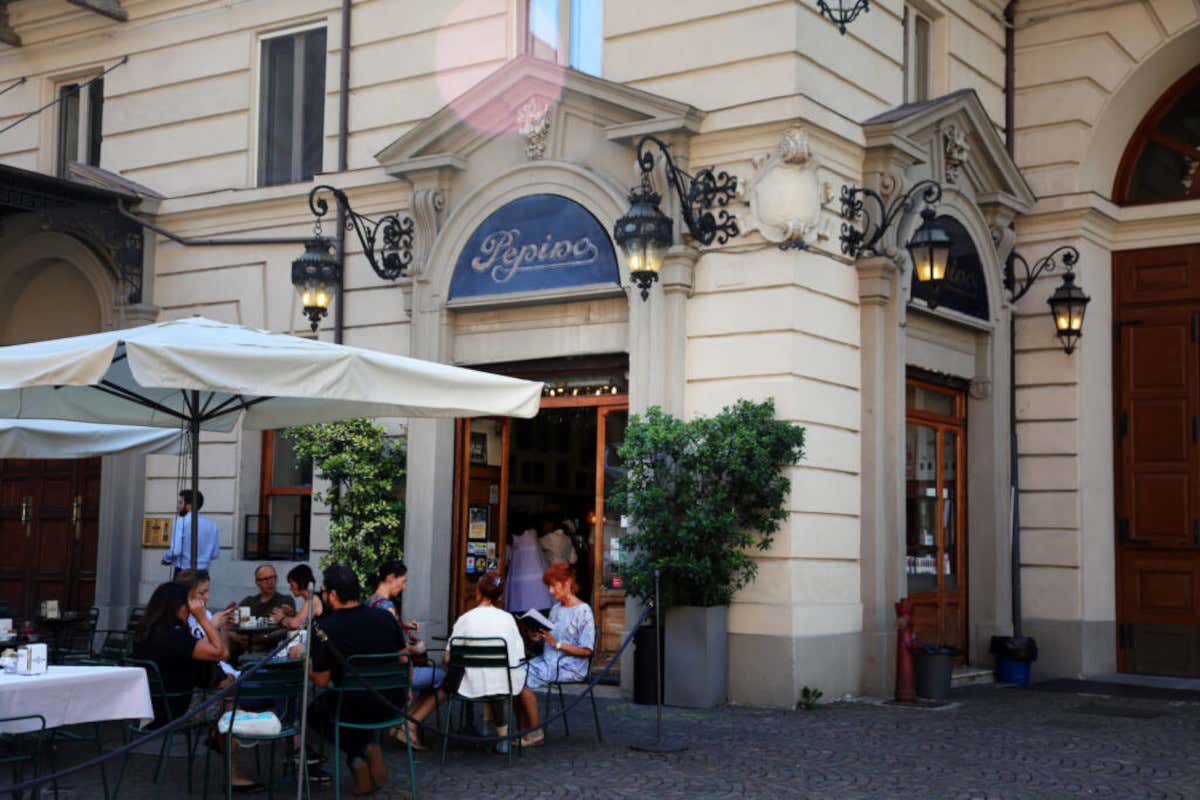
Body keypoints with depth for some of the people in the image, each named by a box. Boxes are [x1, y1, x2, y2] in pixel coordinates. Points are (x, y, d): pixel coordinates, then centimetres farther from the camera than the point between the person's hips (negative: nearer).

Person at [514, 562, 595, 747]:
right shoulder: (556, 609, 16)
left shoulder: (583, 611, -9)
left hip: (569, 666, -8)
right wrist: (540, 638, -2)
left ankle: (535, 733, -10)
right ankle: (524, 730, -12)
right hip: (548, 660, 8)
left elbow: (586, 650, -13)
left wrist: (557, 644, -17)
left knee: (525, 681, -23)